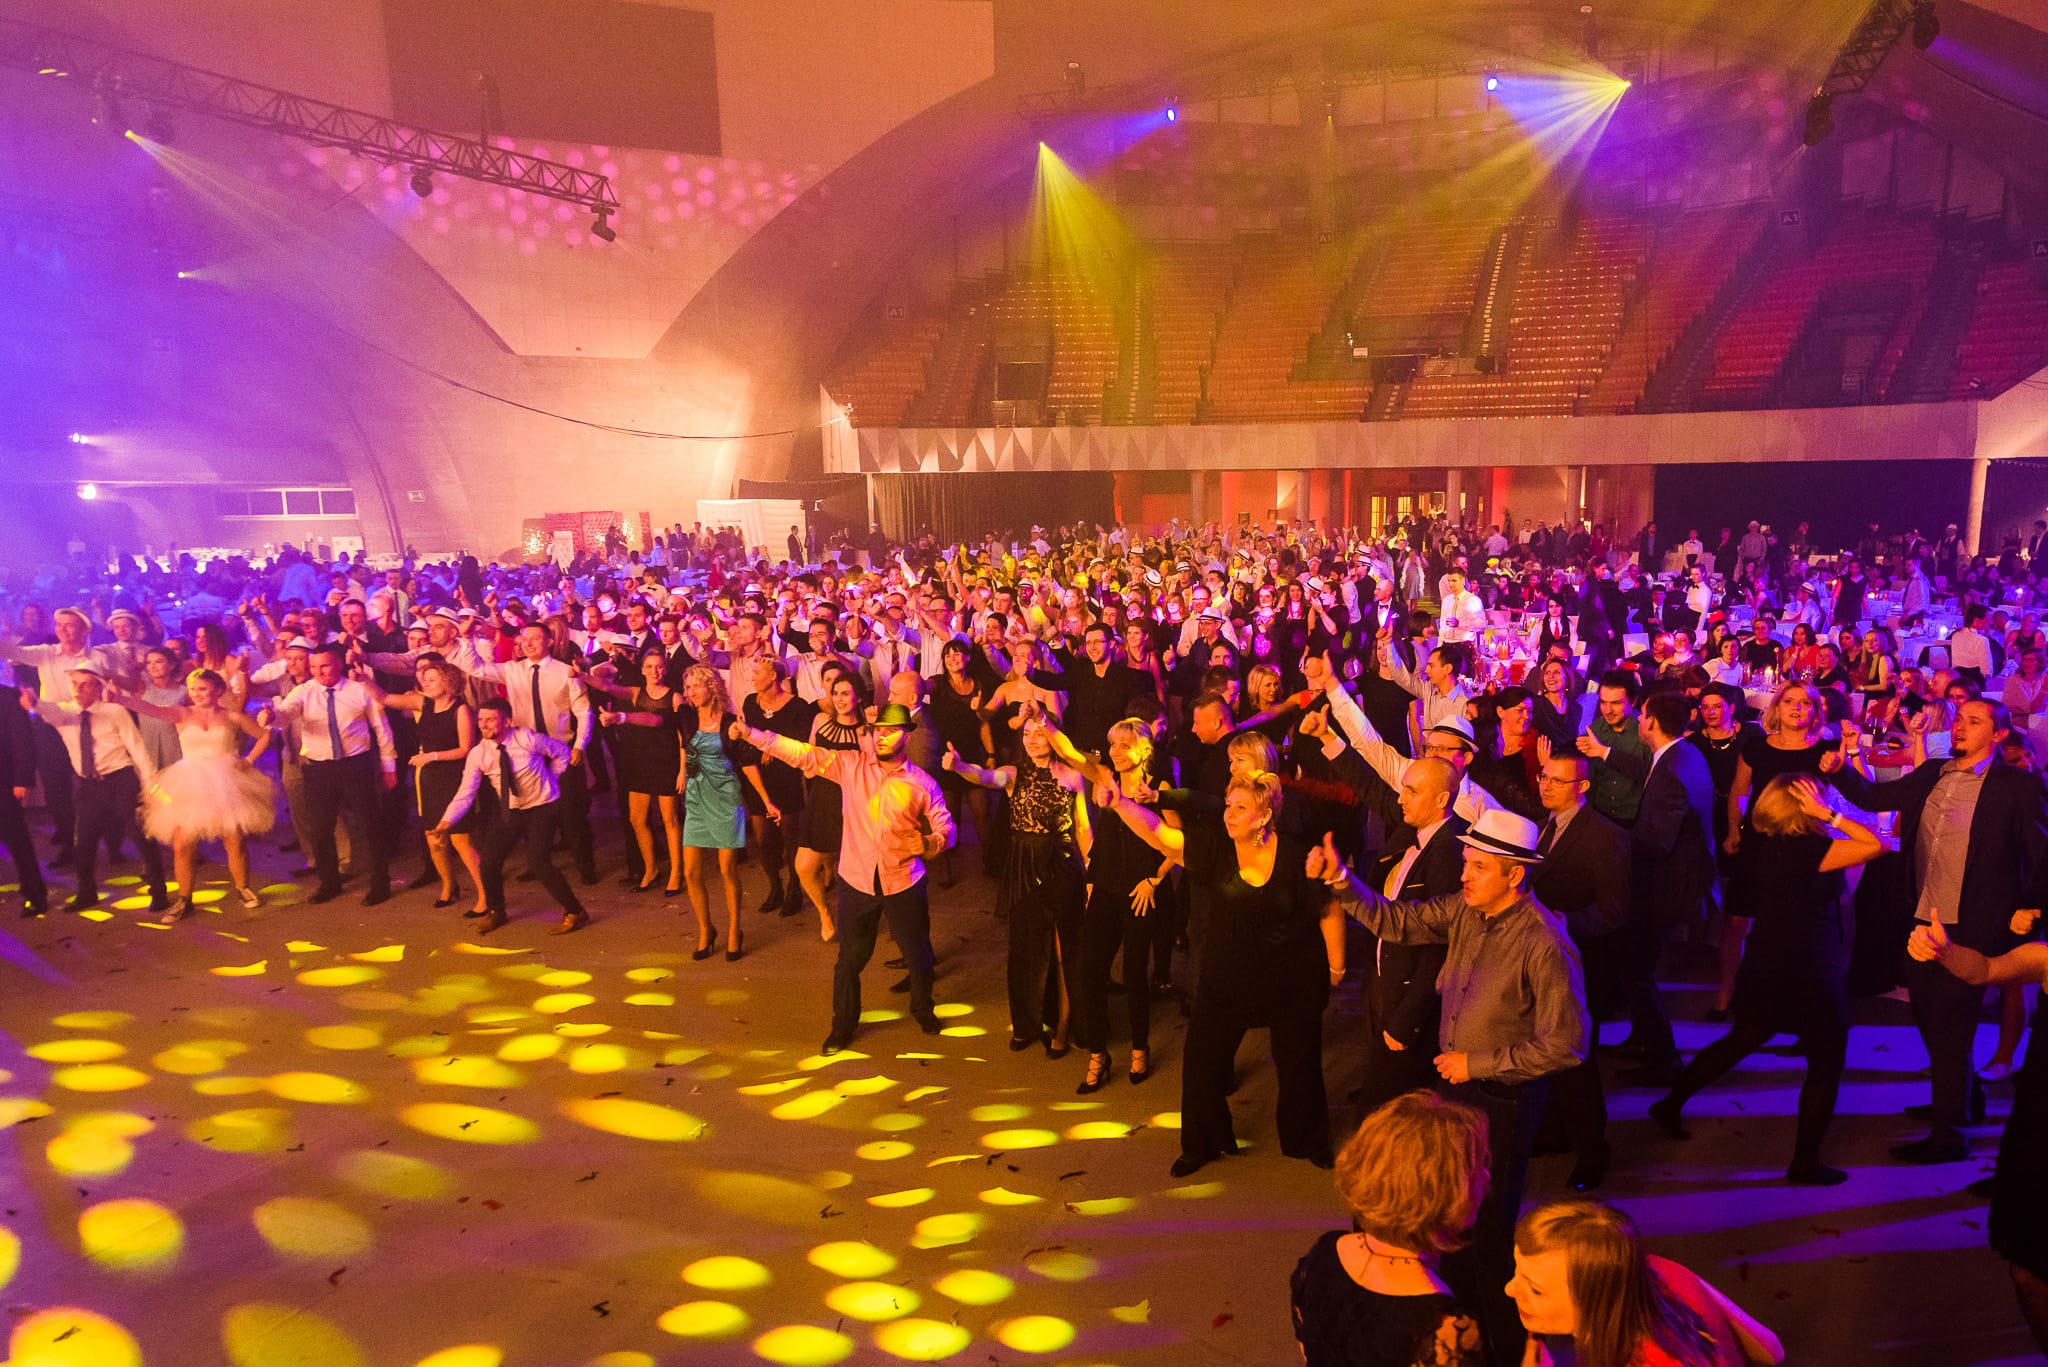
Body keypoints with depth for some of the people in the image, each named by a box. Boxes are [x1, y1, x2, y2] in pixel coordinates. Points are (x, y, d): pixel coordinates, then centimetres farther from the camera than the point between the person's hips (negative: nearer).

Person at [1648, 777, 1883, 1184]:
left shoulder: (1764, 843, -1)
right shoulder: (1806, 849, -24)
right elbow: (1875, 844, -27)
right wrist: (1828, 815, -23)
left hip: (1766, 967, 8)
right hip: (1809, 975, -8)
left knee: (1740, 1040, 25)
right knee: (1826, 1066, 11)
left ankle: (1671, 1104, 31)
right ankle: (1805, 1162, 21)